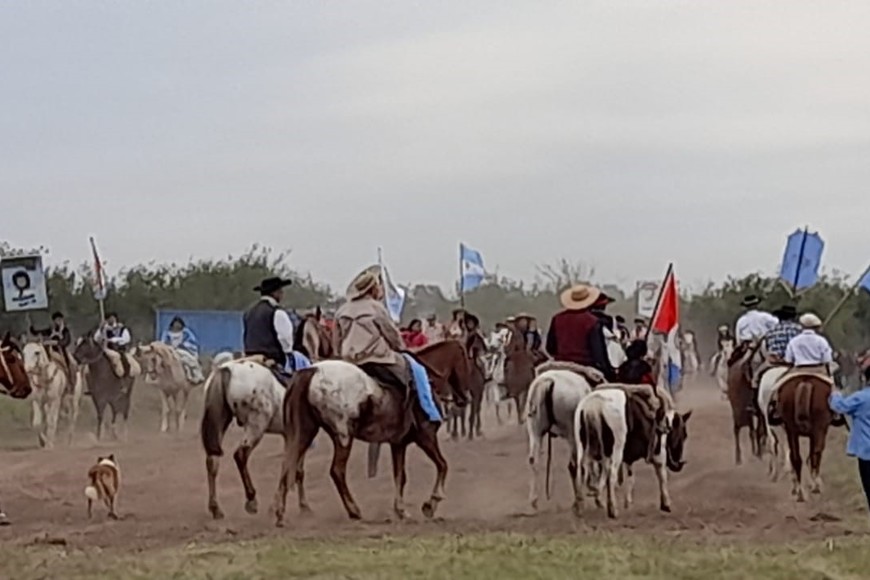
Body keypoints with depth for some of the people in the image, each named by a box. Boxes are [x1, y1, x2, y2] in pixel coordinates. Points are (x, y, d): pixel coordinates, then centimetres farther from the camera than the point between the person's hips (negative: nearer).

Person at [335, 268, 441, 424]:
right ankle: (430, 413, 0)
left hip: (349, 361, 7)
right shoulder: (376, 307, -5)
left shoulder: (342, 311, 11)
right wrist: (400, 348, 18)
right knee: (416, 369, 6)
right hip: (376, 359, -7)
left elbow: (338, 345, 13)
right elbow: (393, 336, 1)